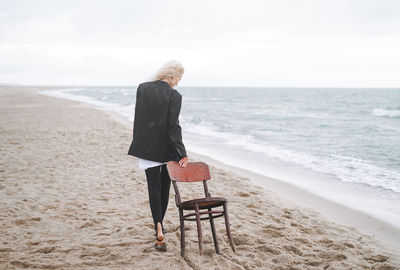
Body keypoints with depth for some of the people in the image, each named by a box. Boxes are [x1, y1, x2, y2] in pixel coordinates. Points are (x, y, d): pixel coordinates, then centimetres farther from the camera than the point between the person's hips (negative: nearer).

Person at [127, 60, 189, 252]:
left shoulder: (142, 88, -1)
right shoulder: (174, 96, -12)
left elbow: (138, 119, 5)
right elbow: (173, 126, -16)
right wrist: (181, 154, -14)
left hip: (146, 146, 2)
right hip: (166, 147, -2)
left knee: (154, 187, 3)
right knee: (164, 186, 16)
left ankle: (159, 230, -12)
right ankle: (159, 226, 28)